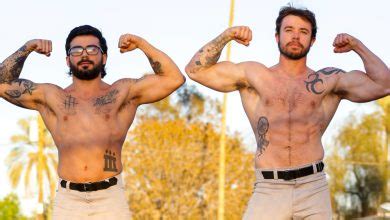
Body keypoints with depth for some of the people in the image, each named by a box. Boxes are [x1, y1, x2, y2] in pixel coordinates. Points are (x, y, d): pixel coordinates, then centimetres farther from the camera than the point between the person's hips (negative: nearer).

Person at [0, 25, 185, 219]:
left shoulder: (123, 93, 10)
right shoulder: (51, 97, 14)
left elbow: (174, 79, 3)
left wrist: (141, 43, 0)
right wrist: (27, 48, 5)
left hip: (110, 198, -1)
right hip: (68, 200, 1)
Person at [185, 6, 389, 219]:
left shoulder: (328, 80, 11)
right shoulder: (253, 75, 13)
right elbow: (195, 70, 12)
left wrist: (357, 46, 5)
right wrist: (226, 36, 3)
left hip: (314, 188, 0)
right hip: (268, 191, 0)